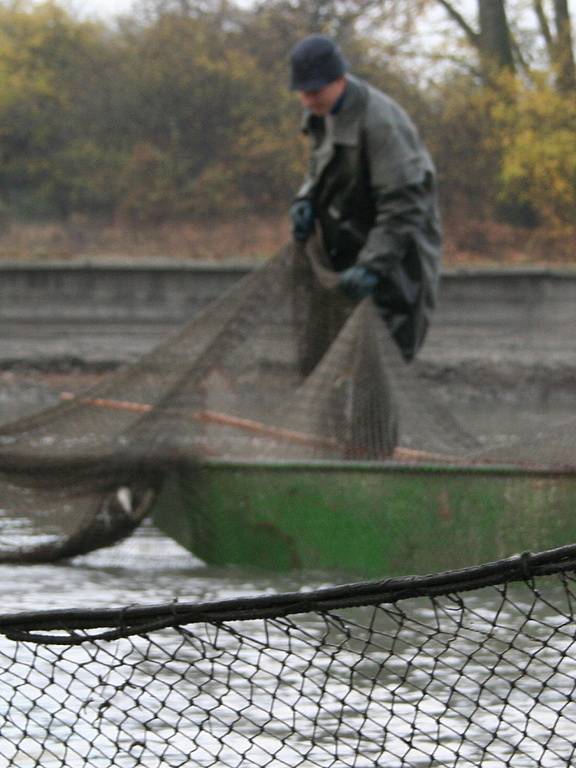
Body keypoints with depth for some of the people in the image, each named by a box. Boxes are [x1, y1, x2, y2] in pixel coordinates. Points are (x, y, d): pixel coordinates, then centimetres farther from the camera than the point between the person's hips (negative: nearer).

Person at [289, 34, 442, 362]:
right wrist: (306, 200, -1)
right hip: (351, 248, 9)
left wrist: (371, 266, -31)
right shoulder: (324, 114, 5)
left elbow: (403, 205, -26)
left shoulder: (379, 122, -24)